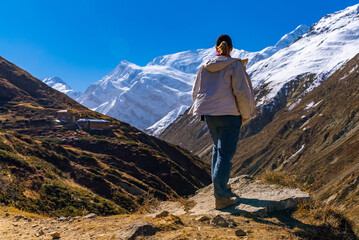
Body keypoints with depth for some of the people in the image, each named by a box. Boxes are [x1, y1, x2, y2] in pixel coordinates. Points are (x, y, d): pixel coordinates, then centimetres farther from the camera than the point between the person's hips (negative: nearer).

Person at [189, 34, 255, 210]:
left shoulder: (205, 66, 8)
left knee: (218, 148, 23)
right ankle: (221, 197, 0)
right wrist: (245, 114, 1)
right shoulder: (235, 65, -7)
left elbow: (196, 92, 13)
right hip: (229, 113, -5)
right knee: (226, 153, -2)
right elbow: (241, 92, -12)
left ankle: (220, 185, 29)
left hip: (208, 114, 6)